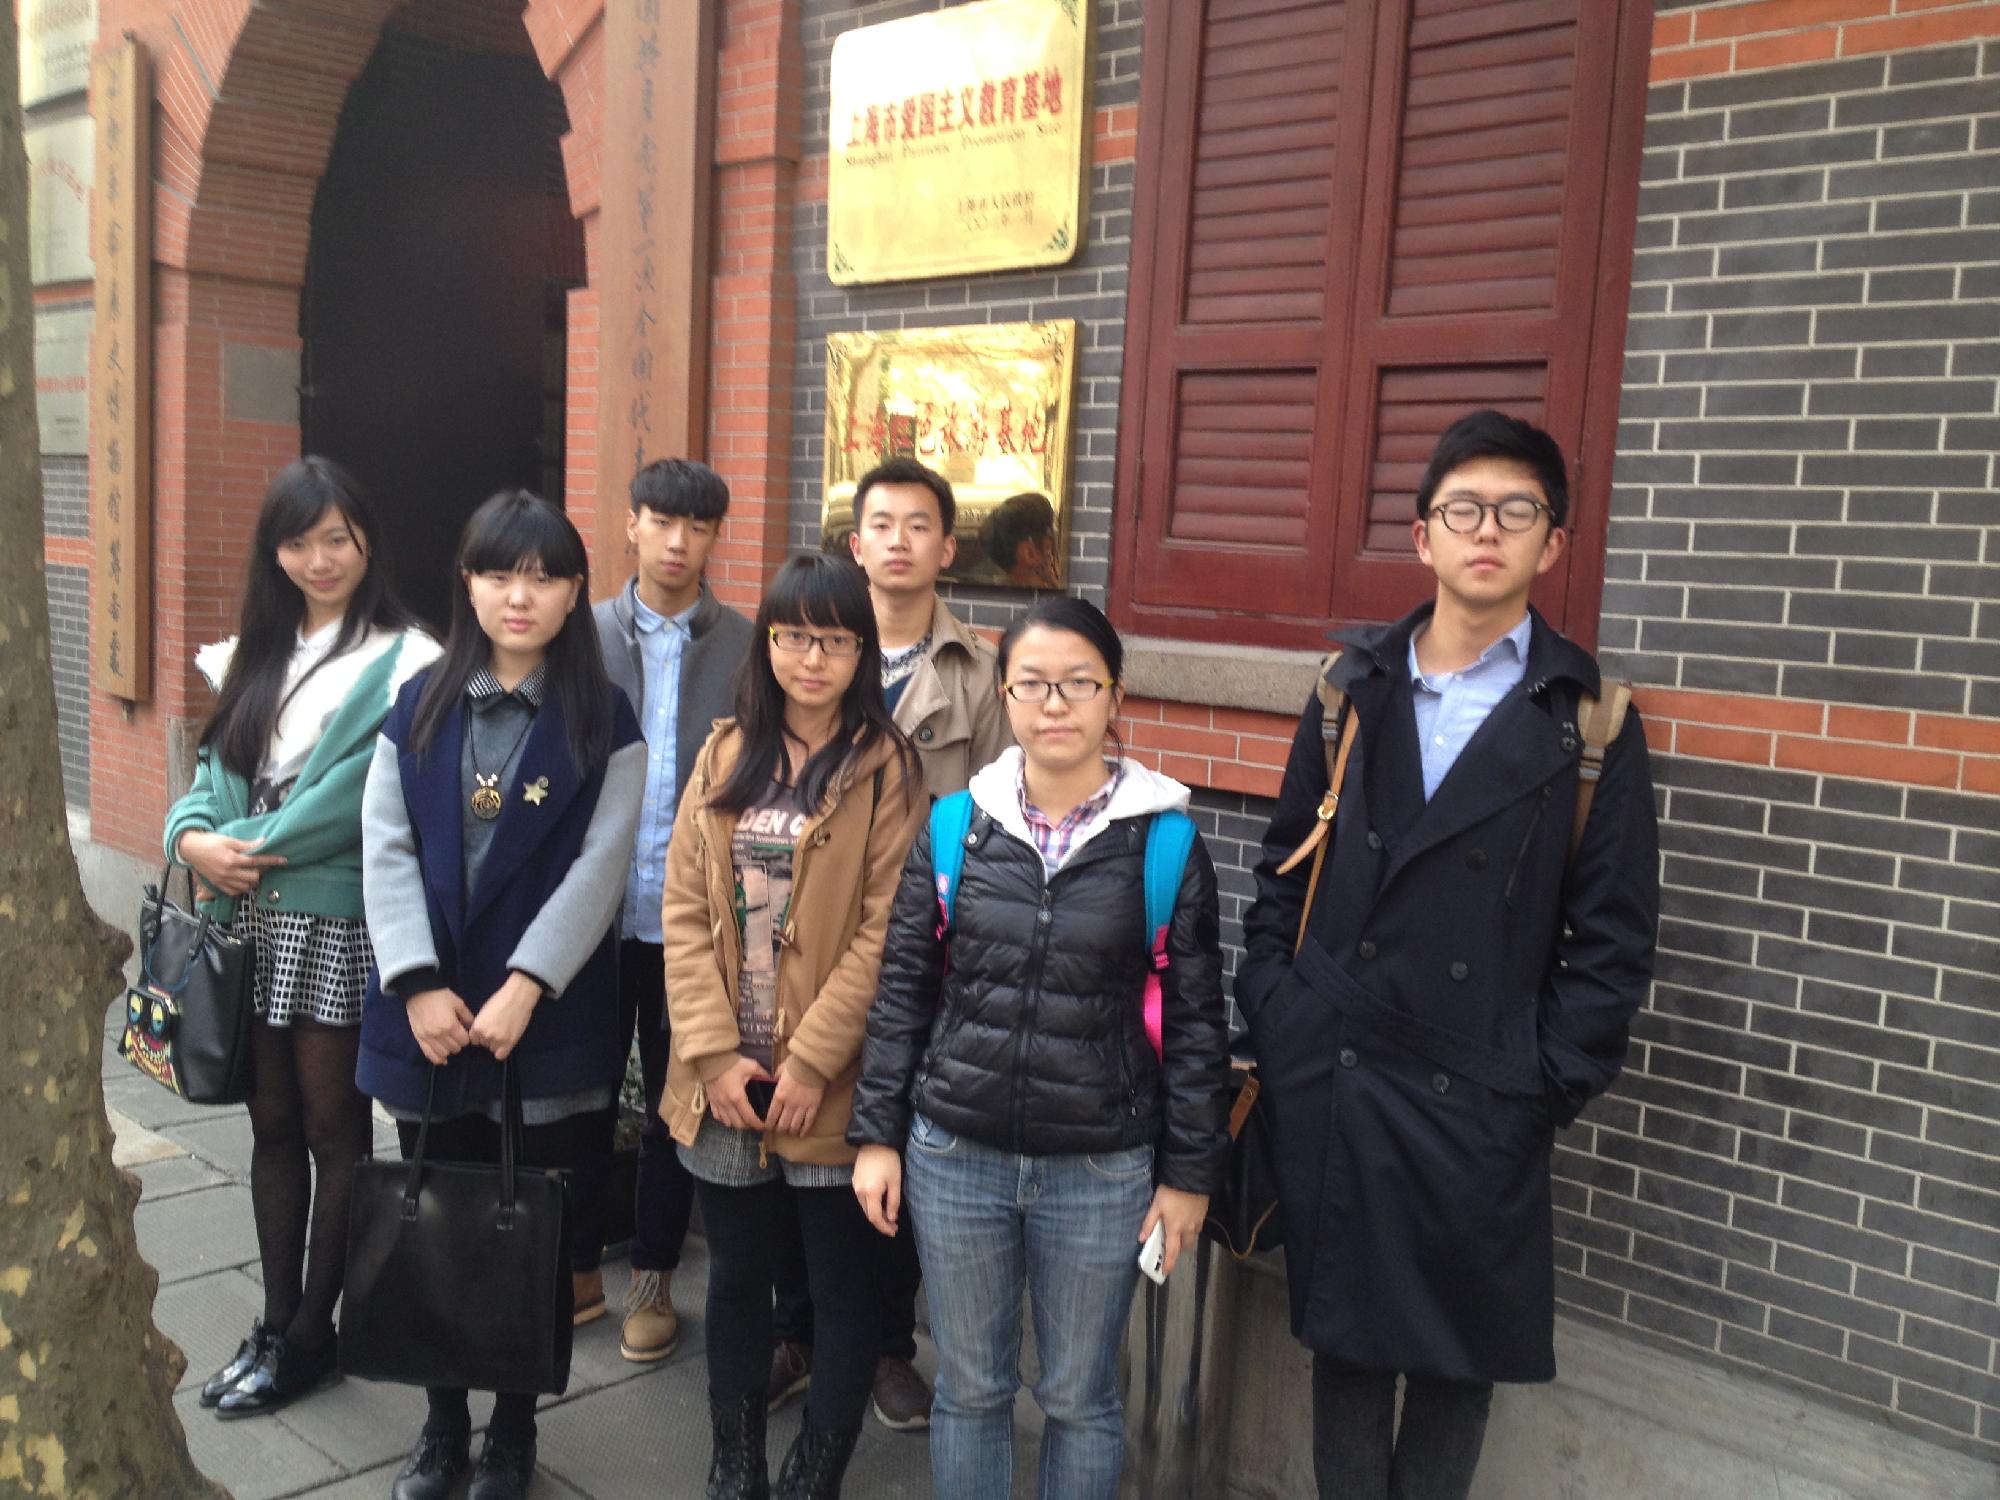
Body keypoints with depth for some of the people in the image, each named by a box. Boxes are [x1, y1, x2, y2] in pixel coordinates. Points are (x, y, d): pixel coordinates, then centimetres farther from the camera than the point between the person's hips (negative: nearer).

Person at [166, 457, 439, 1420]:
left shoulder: (401, 661, -9)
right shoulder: (255, 656, 13)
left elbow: (367, 792, -17)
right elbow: (217, 770, 11)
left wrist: (255, 848, -13)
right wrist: (195, 837, -9)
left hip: (338, 926, -6)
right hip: (255, 921, 6)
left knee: (333, 1127, 6)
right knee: (272, 1122, 13)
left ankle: (311, 1333, 19)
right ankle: (275, 1321, 25)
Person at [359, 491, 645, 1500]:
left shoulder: (603, 720, -1)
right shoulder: (420, 707, 7)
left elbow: (599, 866, -8)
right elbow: (386, 850, 0)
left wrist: (524, 986, -17)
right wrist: (418, 985, -11)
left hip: (548, 1025, -2)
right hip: (427, 1019, 3)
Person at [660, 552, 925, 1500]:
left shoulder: (887, 768, -6)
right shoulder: (726, 755, 6)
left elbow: (884, 932, -11)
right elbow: (685, 911, 1)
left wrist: (811, 1061, -15)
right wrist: (714, 1052, -7)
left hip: (831, 1080, -4)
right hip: (725, 1077, 4)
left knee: (841, 1283, 9)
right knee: (736, 1274, 16)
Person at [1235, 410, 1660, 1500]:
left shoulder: (1587, 723, -2)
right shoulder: (1353, 692, 6)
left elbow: (1614, 938, -3)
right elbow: (1283, 872, 10)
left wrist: (1547, 1085, -8)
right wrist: (1271, 1020, 3)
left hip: (1475, 1108, -2)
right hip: (1323, 1085, 3)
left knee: (1453, 1363, 11)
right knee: (1342, 1339, 14)